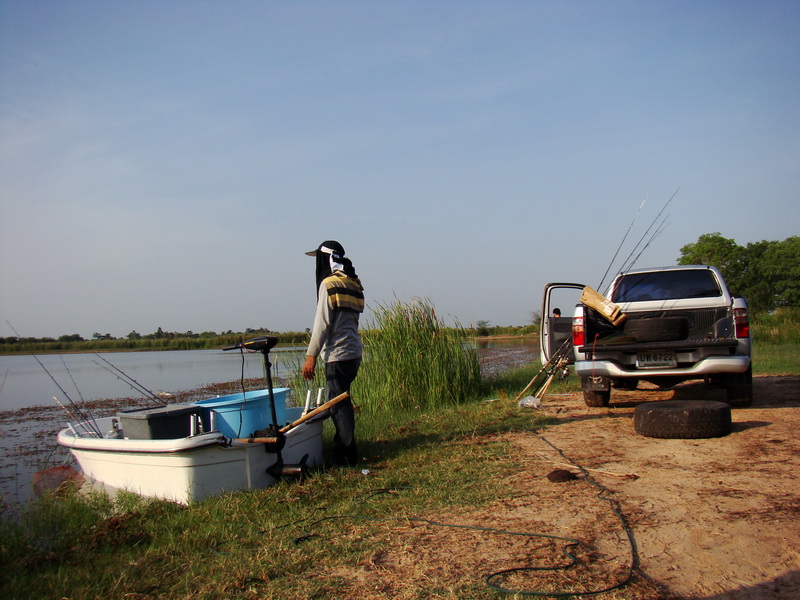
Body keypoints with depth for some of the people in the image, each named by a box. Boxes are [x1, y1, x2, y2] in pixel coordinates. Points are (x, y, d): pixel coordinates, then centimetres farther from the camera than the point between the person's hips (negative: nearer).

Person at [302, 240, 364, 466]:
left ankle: (347, 454, 0)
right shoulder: (352, 282, 15)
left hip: (338, 354, -9)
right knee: (341, 401, 17)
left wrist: (311, 355, -10)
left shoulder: (329, 284, -10)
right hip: (354, 351, 9)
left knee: (338, 404, -3)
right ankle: (342, 445, 25)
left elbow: (323, 323, -14)